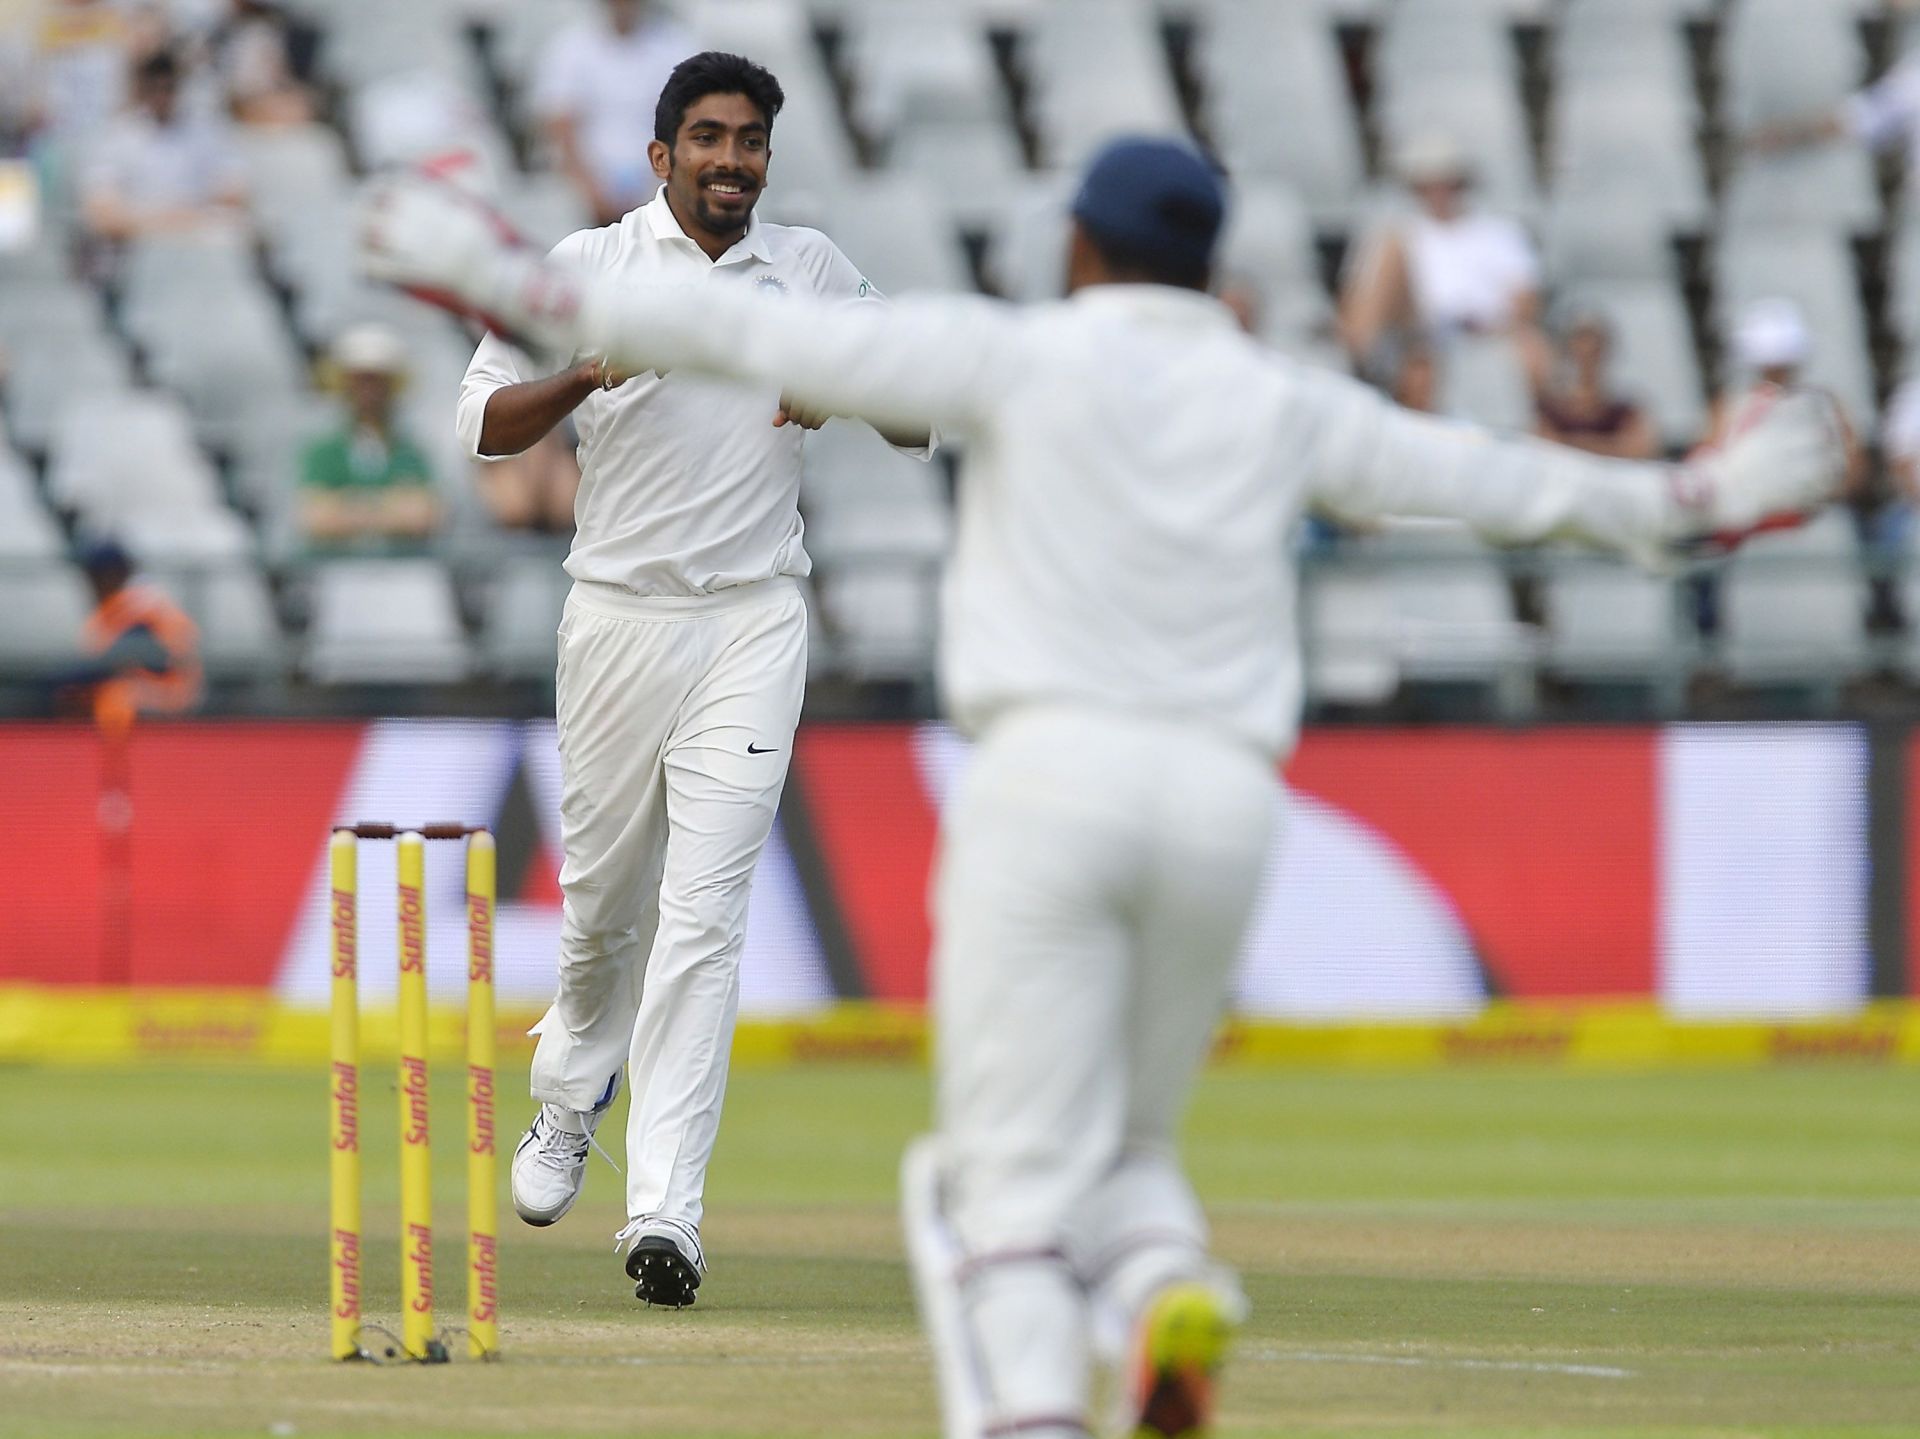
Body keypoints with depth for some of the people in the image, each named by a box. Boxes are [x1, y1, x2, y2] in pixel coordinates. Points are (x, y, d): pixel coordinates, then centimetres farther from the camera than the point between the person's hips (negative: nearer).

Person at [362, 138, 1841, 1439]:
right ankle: (1167, 1294, -16)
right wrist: (1697, 499, 37)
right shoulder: (1285, 406, 13)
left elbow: (762, 336, 0)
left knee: (1017, 1167, -2)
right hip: (1227, 799, 3)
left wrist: (520, 283, 4)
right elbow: (1487, 477, 22)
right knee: (1124, 1143, 18)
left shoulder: (1025, 358, 3)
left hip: (1053, 778, -3)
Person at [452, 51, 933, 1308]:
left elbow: (922, 424, 9)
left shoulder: (815, 272, 8)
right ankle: (570, 1101, 42)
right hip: (621, 621, 0)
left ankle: (665, 1208, -16)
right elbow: (485, 425, -3)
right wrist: (592, 370, -21)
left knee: (705, 910, -11)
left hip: (754, 625, 0)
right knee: (603, 896, 10)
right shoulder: (589, 267, 2)